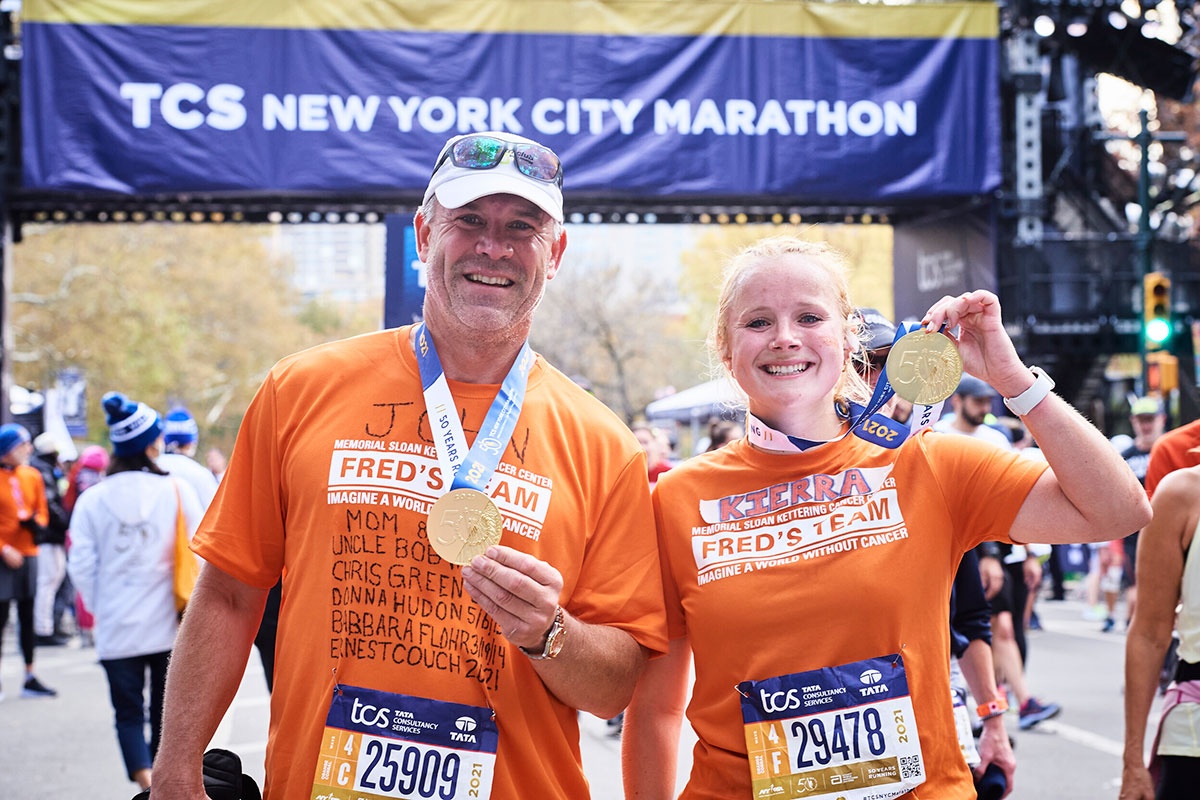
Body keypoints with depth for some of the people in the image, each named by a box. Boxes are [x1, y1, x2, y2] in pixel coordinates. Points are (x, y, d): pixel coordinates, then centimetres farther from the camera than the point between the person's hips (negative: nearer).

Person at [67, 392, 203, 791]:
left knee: (128, 712, 7)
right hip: (169, 625, 0)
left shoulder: (92, 501, -4)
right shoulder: (177, 491, -7)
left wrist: (101, 609, 10)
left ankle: (145, 778, -14)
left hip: (118, 629, 0)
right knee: (166, 712, 15)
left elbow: (82, 566, -5)